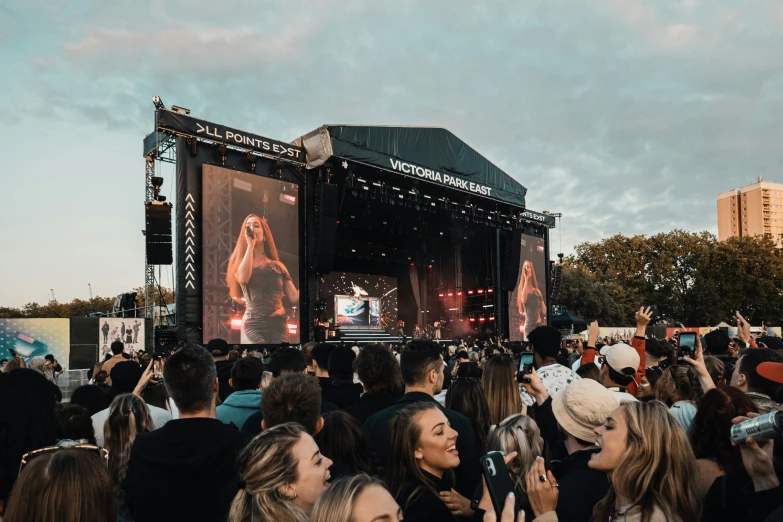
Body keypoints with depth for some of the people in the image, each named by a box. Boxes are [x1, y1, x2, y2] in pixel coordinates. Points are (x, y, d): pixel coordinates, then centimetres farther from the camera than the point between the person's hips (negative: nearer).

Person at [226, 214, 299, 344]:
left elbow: (294, 298, 9)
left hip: (278, 324, 2)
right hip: (253, 325, -2)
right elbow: (242, 278, -13)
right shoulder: (239, 263, 13)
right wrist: (250, 245, -4)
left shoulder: (277, 266, 16)